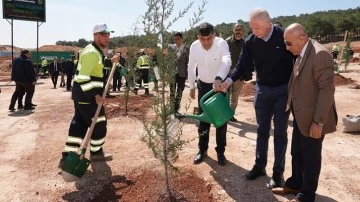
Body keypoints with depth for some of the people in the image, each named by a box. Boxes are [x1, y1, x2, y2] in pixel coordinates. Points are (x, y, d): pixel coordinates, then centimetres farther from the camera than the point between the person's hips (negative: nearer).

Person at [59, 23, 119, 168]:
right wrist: (95, 95, -24)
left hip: (82, 94, 10)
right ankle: (96, 153, 25)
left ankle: (67, 157, 18)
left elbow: (96, 68, 26)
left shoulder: (96, 51, 14)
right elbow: (83, 77, -26)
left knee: (79, 124, 13)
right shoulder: (92, 53, -19)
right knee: (99, 124, 5)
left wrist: (111, 62, 13)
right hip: (87, 95, -10)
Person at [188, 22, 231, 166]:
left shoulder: (221, 43, -25)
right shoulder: (194, 46, -13)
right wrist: (192, 86, 6)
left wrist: (219, 78, -63)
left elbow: (227, 61, -45)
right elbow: (191, 67, 2)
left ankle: (220, 151, 19)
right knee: (202, 118, 8)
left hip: (220, 84, -3)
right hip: (203, 85, 3)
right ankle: (202, 149, 23)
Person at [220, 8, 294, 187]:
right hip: (262, 90, 3)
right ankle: (259, 166, 27)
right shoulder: (250, 42, -6)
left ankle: (278, 172, 18)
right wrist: (230, 80, -18)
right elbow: (243, 65, -2)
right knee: (262, 131, 12)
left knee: (280, 132, 5)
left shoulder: (284, 36, -14)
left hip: (283, 90, -3)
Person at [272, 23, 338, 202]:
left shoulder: (320, 54, -21)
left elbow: (327, 89, -23)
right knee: (297, 153, 20)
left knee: (311, 157, 8)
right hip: (300, 116, 8)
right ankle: (294, 184, 39)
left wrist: (318, 121, -22)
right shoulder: (301, 54, 6)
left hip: (312, 119, -8)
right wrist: (292, 109, 14)